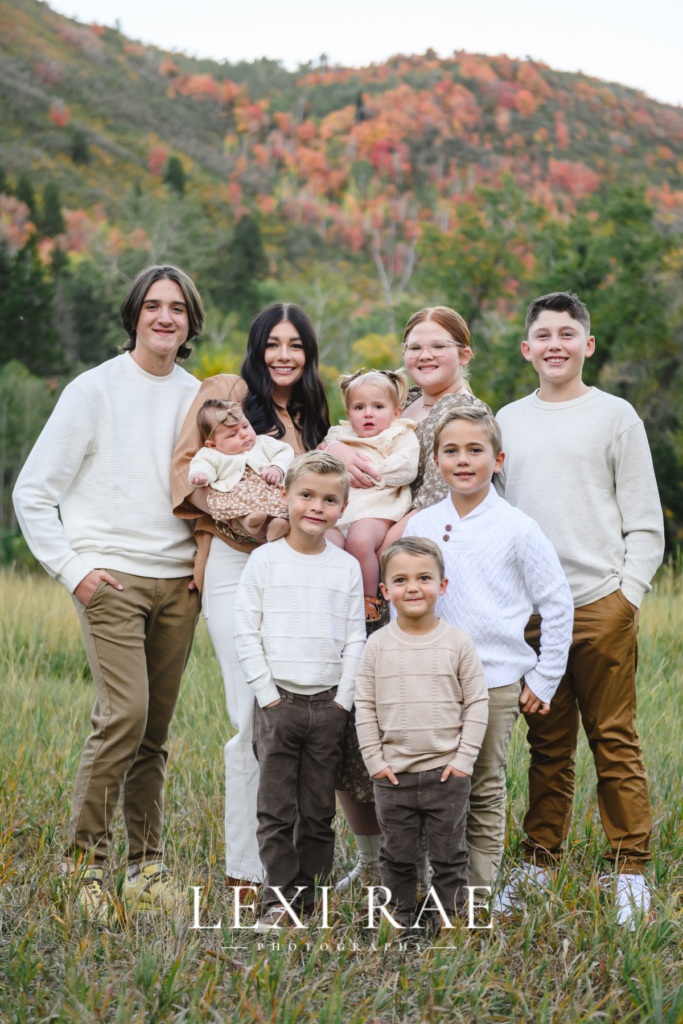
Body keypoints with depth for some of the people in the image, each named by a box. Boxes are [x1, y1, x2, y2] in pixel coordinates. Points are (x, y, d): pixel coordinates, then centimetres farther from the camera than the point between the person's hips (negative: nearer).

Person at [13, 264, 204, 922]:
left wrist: (205, 563, 9)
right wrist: (70, 569, -7)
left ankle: (147, 863, 15)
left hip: (178, 582, 4)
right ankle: (85, 858, -4)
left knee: (156, 730, 6)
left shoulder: (197, 397, 12)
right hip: (111, 578, -4)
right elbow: (33, 491, 0)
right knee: (125, 713, -17)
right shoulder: (94, 390, -1)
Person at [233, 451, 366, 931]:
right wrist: (267, 692, -6)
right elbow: (246, 632, 1)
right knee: (276, 808, -2)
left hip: (329, 703, 1)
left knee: (319, 809, 6)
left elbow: (356, 639, 7)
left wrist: (343, 700, -1)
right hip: (278, 700, -1)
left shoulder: (347, 567, 6)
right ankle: (279, 899, 3)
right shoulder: (265, 561, 1)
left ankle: (309, 890, 16)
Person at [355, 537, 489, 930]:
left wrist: (464, 759, -6)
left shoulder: (458, 642, -3)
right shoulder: (378, 645, 0)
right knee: (397, 854, 10)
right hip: (394, 773, 1)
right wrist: (375, 761, -2)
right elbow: (365, 707, 4)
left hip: (447, 771, -1)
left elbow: (477, 703, -1)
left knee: (449, 854, 7)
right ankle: (402, 921, 24)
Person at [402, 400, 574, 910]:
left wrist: (543, 681, 2)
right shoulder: (419, 526, 7)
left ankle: (475, 902, 11)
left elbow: (558, 604, 2)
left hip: (494, 682, -3)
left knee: (484, 798, 3)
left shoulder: (517, 528, -2)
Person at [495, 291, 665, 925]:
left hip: (601, 604, -3)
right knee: (547, 745, 8)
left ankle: (629, 872, 6)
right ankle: (538, 866, 16)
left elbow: (644, 523, 4)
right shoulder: (507, 421, 15)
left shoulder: (615, 416, 5)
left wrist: (629, 594, -7)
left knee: (614, 741, -2)